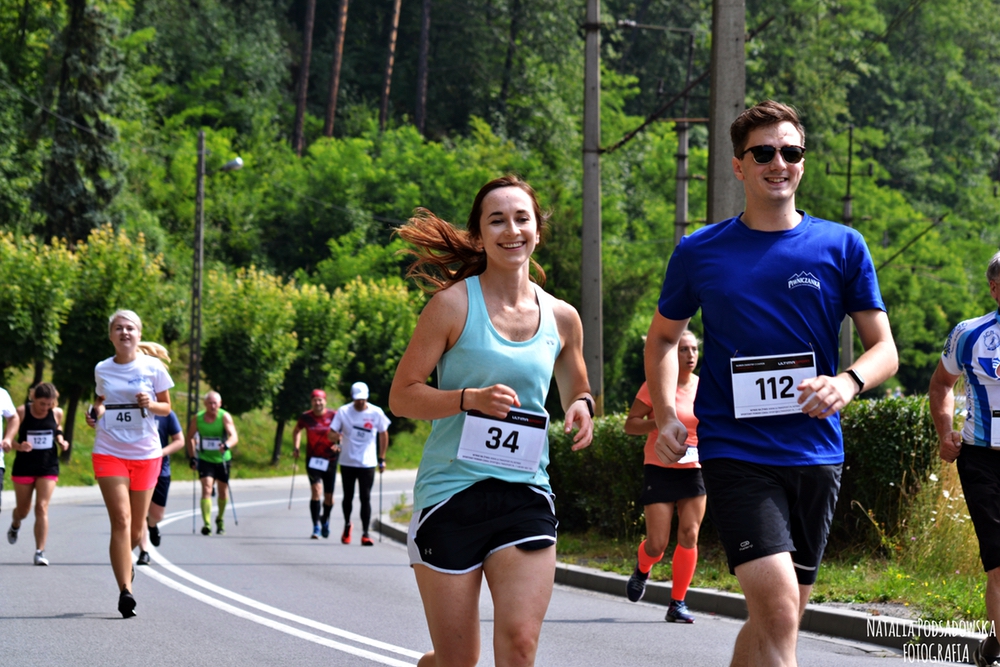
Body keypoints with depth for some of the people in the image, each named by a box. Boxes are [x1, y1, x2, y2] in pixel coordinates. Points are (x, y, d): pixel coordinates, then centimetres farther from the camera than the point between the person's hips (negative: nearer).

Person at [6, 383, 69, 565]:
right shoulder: (21, 412, -13)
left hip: (48, 466, 1)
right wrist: (19, 446, -29)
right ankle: (15, 524, 52)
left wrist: (61, 441, -3)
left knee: (42, 507, -10)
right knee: (23, 509, 14)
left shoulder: (57, 413, -4)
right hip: (24, 466, -1)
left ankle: (40, 552, -8)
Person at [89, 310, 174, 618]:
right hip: (109, 451, 0)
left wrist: (150, 404, -15)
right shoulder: (102, 370, 5)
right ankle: (125, 591, -14)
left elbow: (166, 407, 6)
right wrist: (95, 412, 0)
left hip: (146, 453, 0)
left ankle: (124, 560, 40)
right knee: (121, 520, -14)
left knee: (137, 527, 6)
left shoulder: (153, 368, -1)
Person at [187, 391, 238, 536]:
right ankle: (207, 524, -28)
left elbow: (234, 436, -28)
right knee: (206, 488, -18)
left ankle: (220, 519, 38)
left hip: (222, 459, 0)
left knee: (223, 491, 13)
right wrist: (192, 457, 0)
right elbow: (190, 437, 7)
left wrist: (226, 445, -49)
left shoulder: (225, 417, -15)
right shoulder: (197, 418, -8)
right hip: (205, 459, 0)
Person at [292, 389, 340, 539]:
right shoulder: (305, 417, -2)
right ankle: (316, 527, -14)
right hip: (313, 459, 0)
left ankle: (325, 520, 40)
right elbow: (296, 431, 18)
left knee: (329, 496, 9)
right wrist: (296, 447, 6)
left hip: (330, 460, 0)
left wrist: (339, 445, -14)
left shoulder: (334, 416, -7)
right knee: (316, 490, -19)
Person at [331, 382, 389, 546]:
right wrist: (335, 436, -29)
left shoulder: (376, 413, -3)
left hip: (367, 463, -1)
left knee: (365, 498, -6)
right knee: (348, 497, 12)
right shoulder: (343, 412, -2)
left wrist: (381, 459, 7)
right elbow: (332, 432, -3)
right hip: (347, 462, 1)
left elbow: (383, 434, 8)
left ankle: (365, 534, -4)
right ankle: (347, 525, 36)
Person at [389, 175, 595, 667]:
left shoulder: (561, 317, 8)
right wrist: (471, 398, -19)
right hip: (451, 491, -2)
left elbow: (574, 389, 25)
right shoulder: (454, 304, -4)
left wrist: (582, 405, 1)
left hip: (525, 493, 3)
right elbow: (401, 396, -3)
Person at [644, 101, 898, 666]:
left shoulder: (842, 247, 4)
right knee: (778, 614, -19)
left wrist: (848, 383, -19)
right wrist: (666, 416, 3)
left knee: (778, 618, 11)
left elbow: (884, 348, 4)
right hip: (735, 453, -3)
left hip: (816, 455, 3)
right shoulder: (701, 253, 4)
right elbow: (663, 338, 19)